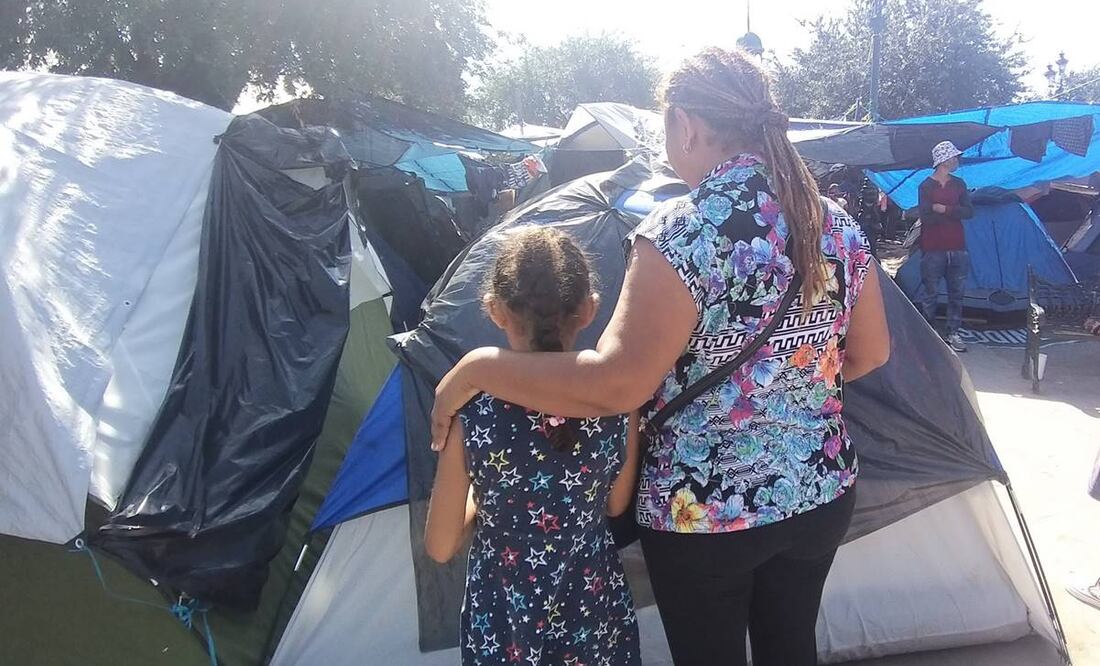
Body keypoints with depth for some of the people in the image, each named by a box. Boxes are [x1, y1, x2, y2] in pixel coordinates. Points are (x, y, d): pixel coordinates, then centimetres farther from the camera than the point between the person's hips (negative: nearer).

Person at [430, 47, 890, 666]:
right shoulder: (838, 225, -1)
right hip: (823, 495, 6)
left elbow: (614, 384, -28)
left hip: (704, 513, -5)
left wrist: (478, 367, -18)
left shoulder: (682, 232, -22)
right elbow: (872, 352, 9)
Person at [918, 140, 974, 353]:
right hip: (933, 249, -5)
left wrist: (943, 209, -12)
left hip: (957, 248, 5)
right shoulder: (926, 186, -5)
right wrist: (954, 213, -9)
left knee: (957, 293, 8)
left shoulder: (958, 184, 10)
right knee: (931, 294, 0)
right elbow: (927, 218, -16)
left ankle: (952, 333, 18)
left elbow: (969, 212, 0)